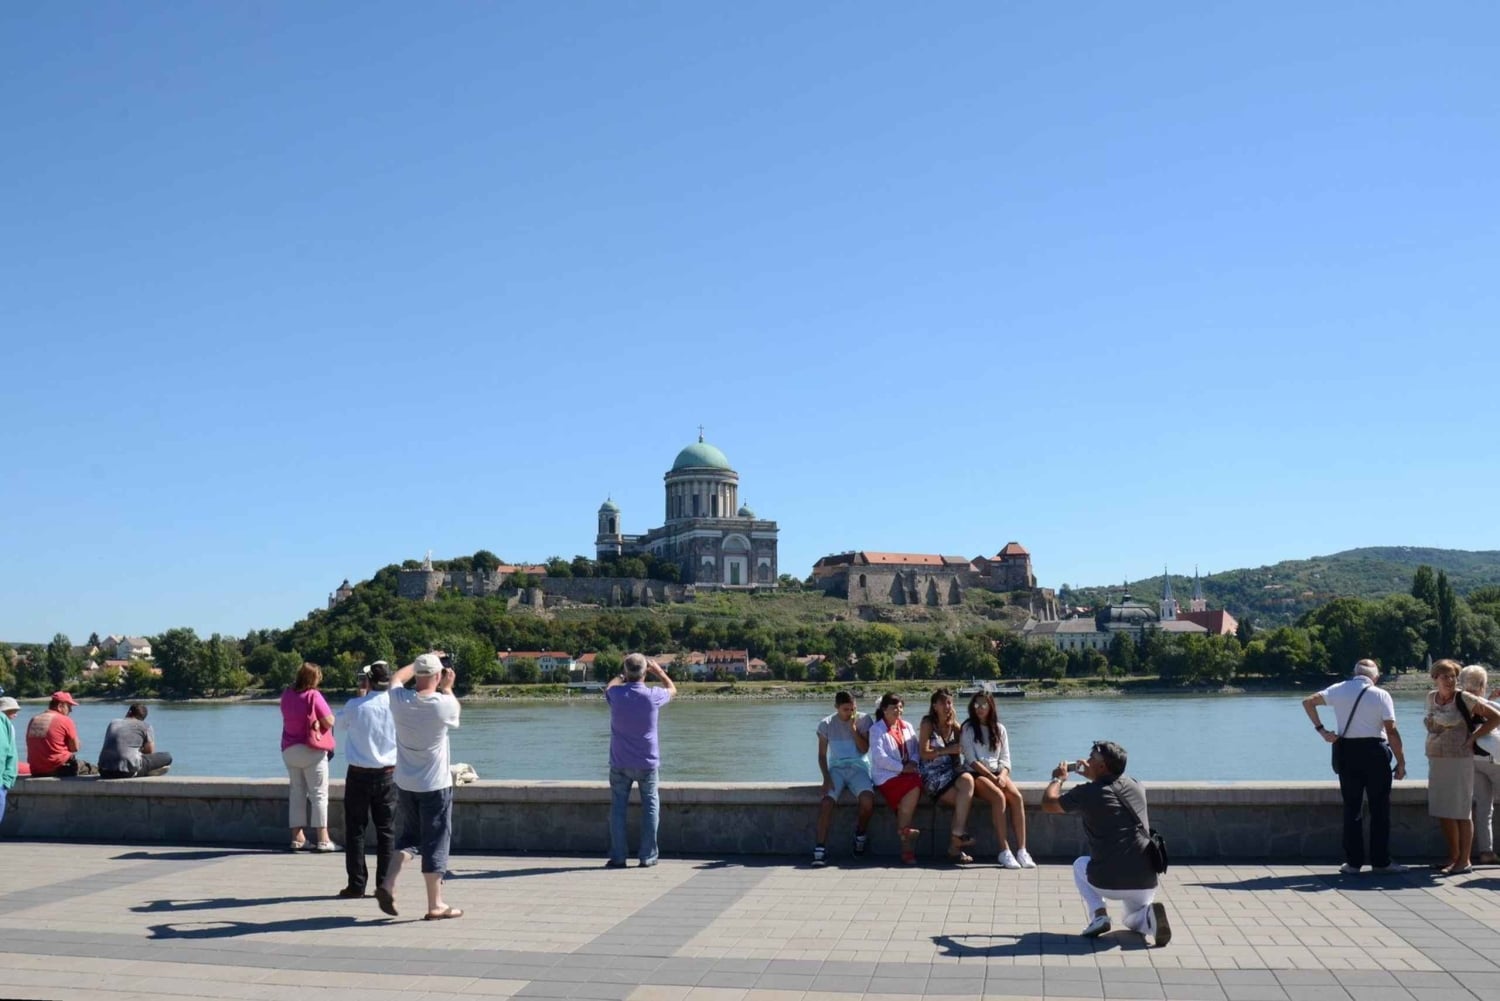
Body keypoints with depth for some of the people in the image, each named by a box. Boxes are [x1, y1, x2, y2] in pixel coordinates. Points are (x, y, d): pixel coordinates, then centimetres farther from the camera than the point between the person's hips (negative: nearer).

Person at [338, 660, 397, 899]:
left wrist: (361, 696, 14)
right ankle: (385, 884, 9)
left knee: (355, 829, 8)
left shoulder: (355, 706, -11)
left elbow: (340, 723, 10)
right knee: (386, 830, 8)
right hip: (388, 774, 1)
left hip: (359, 774, -1)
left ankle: (357, 884, 8)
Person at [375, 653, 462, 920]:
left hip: (405, 784, 4)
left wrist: (418, 664, 29)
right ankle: (435, 905, 9)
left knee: (407, 837, 21)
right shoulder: (444, 704, -15)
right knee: (435, 844, 3)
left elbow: (397, 677, 18)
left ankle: (388, 884, 6)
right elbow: (455, 711, 11)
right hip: (435, 785, -4)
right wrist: (447, 688, 21)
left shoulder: (400, 700, -6)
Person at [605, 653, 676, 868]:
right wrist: (659, 672, 24)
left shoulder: (616, 695, -9)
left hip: (620, 763, 1)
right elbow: (672, 689, 12)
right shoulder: (652, 696, -11)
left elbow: (608, 686, 18)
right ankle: (647, 856, 7)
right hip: (647, 763, -1)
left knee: (618, 807, 8)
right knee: (650, 806, 9)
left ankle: (618, 857, 7)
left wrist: (622, 676, 30)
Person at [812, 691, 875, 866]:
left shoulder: (863, 720, 2)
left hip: (858, 768, 0)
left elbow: (865, 749, -3)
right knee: (827, 802, -28)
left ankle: (860, 834, -1)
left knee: (868, 799, -30)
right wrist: (826, 777, -10)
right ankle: (820, 849, -26)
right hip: (836, 768, 1)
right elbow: (822, 755, 5)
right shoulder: (826, 724, 3)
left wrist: (853, 728, -13)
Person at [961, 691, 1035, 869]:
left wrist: (1002, 776, -11)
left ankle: (1022, 850, -29)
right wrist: (992, 777, -16)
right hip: (977, 775, -4)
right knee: (999, 797, -33)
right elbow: (972, 760, -6)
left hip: (998, 773, 4)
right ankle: (1004, 851, -32)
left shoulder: (999, 728, 14)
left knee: (1017, 797, -26)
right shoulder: (968, 728, 2)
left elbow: (1005, 759, 10)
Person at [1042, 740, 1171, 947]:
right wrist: (1093, 777, 37)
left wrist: (1058, 778, 23)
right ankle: (1149, 915, -4)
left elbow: (1048, 804, 7)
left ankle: (1099, 914, 8)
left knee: (1080, 864, 29)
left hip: (1107, 883, -4)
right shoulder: (1136, 786, 8)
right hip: (1146, 881, 4)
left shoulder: (1088, 793, -7)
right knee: (1133, 921, 32)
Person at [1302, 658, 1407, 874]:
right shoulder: (1381, 695, -5)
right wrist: (1401, 761, -4)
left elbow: (1308, 702, 3)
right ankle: (1380, 861, 10)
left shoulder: (1338, 690, 4)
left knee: (1352, 807, 9)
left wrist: (1321, 730, 3)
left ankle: (1353, 862, 9)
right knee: (1380, 808, 8)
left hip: (1346, 752, 3)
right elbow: (1391, 731, -9)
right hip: (1374, 751, -2)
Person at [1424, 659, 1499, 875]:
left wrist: (1473, 737, -10)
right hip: (1436, 761, 6)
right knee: (1443, 812, 10)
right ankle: (1453, 856, 22)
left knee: (1462, 812, -2)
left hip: (1459, 761, -6)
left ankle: (1464, 861, 4)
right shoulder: (1431, 697, 9)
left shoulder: (1463, 699, -9)